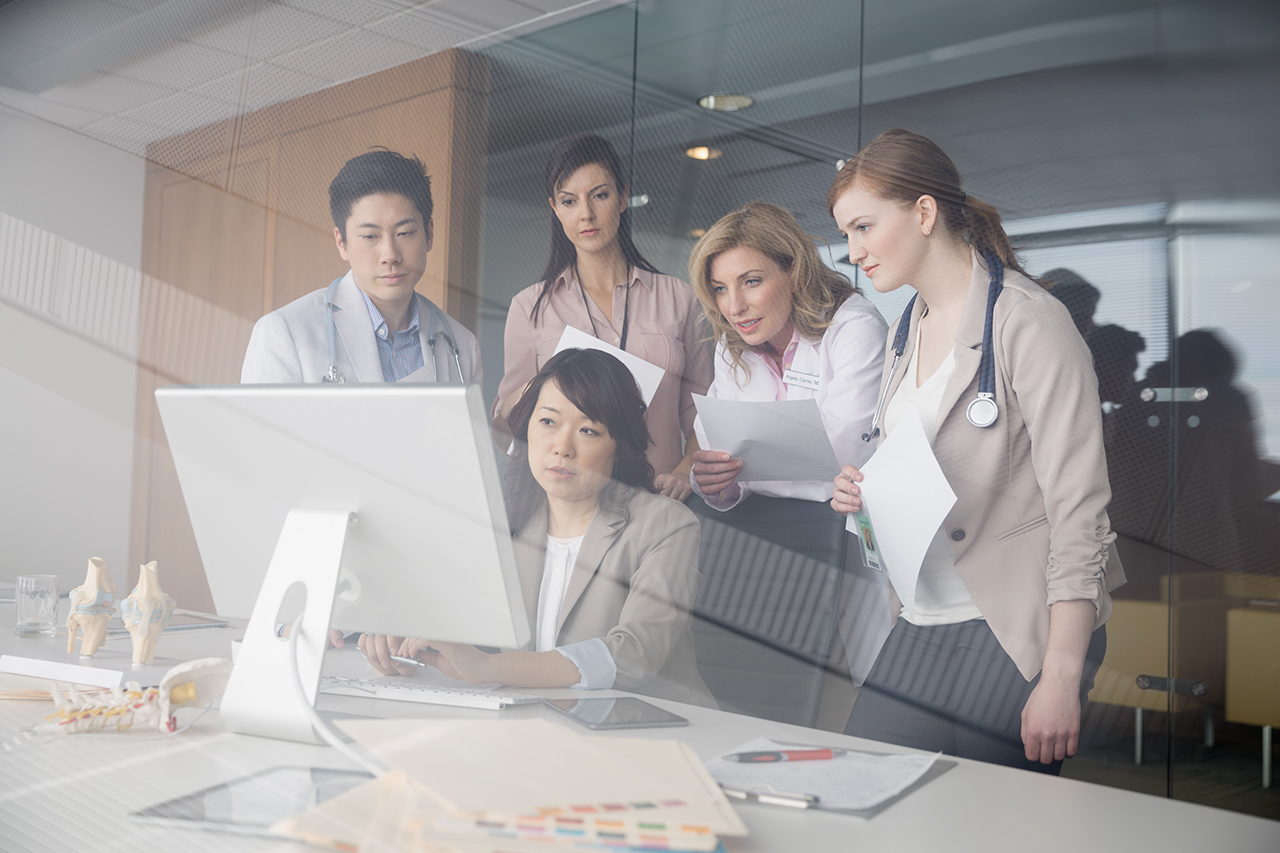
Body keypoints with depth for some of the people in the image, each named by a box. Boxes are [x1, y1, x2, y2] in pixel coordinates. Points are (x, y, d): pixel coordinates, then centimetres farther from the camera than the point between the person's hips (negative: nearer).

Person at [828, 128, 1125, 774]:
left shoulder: (1028, 322, -12)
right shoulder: (905, 333, 13)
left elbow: (1080, 510, -16)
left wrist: (1061, 678, -19)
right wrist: (861, 492, 1)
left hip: (1017, 634, -7)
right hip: (921, 626, 7)